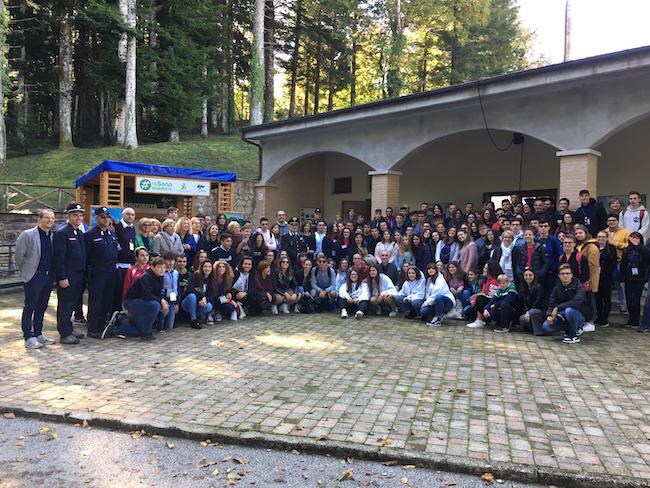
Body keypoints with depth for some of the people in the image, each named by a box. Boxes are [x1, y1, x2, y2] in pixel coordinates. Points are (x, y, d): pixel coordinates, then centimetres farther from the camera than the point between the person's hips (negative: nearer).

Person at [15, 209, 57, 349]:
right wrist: (25, 272, 1)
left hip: (49, 276, 6)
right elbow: (18, 256, -5)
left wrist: (52, 274, 10)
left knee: (42, 307, 14)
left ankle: (38, 334, 24)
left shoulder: (53, 236, 7)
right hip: (34, 276, -5)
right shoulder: (27, 235, -9)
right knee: (29, 307, 2)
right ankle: (28, 338, 9)